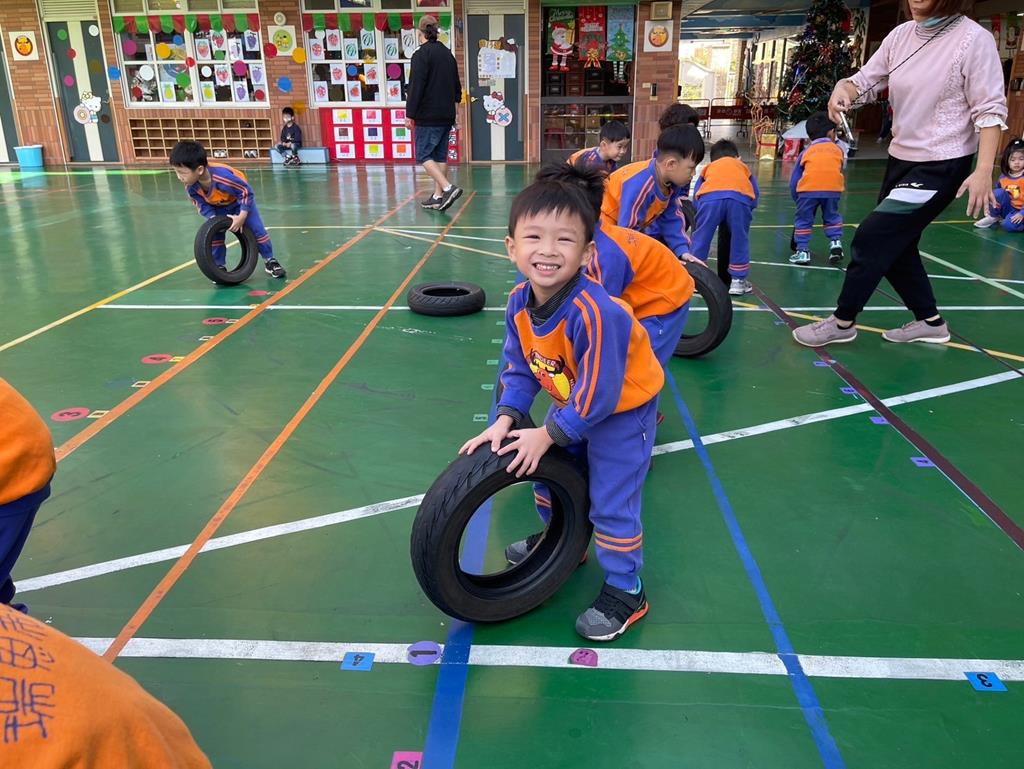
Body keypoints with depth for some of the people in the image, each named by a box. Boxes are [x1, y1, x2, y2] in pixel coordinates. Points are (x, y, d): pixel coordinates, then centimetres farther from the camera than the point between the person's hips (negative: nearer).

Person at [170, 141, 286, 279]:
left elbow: (246, 192, -32)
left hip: (240, 199, -4)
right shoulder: (190, 187, -27)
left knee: (256, 229, -6)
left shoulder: (222, 176, -45)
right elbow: (202, 206, -11)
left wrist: (242, 217, -31)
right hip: (218, 207, 4)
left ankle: (270, 261, 12)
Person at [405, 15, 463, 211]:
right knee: (440, 156, 11)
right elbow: (457, 85, 20)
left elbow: (416, 87, -16)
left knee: (423, 156, -3)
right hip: (447, 115, 8)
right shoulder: (448, 54, 13)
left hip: (428, 116, -8)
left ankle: (448, 188, -19)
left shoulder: (421, 55, -11)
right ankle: (438, 197, 14)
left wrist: (410, 113, -12)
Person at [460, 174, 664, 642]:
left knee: (611, 502, -2)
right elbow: (519, 369, -5)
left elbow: (597, 397, -31)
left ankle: (625, 592, 19)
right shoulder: (519, 303, -17)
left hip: (622, 409, -7)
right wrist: (505, 420, -18)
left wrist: (547, 436, -22)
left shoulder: (597, 314, -39)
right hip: (572, 405, 8)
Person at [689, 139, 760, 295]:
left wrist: (701, 215, 43)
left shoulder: (709, 167, 39)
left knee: (701, 237, 13)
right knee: (740, 239, 15)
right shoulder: (742, 165, 40)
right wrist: (749, 209, 47)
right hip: (739, 197, 0)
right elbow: (755, 193, 33)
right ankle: (738, 281, 19)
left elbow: (696, 194, 32)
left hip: (710, 197, 0)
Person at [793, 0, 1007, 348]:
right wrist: (842, 89, -17)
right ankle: (930, 321, 30)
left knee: (872, 237, -11)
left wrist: (984, 170, -22)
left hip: (942, 166, -8)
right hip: (900, 159, 8)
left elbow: (990, 108, -15)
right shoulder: (901, 35, 3)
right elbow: (865, 81, 7)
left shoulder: (974, 39, -15)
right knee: (893, 244, 13)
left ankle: (842, 322, 5)